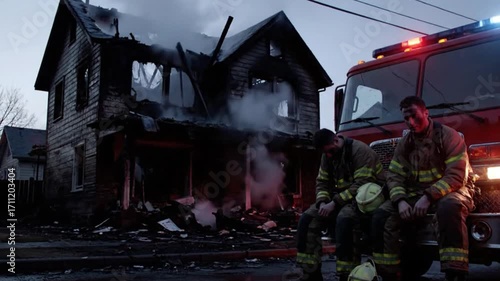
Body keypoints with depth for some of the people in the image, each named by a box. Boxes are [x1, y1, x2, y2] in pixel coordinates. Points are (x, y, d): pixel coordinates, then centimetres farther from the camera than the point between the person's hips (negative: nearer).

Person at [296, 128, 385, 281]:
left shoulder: (360, 151, -17)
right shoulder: (327, 155, 7)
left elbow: (361, 185, -24)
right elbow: (322, 182, 9)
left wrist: (334, 203, -25)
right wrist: (323, 202, -12)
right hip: (338, 197, 7)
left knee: (344, 220, -38)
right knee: (307, 219, -12)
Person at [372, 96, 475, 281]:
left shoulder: (448, 136, -8)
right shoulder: (404, 144, 8)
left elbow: (456, 176, -16)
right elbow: (394, 176, 3)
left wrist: (429, 197, -26)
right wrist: (401, 201, -17)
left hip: (448, 192, -5)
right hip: (415, 196, 5)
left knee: (449, 207, -41)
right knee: (381, 216, -16)